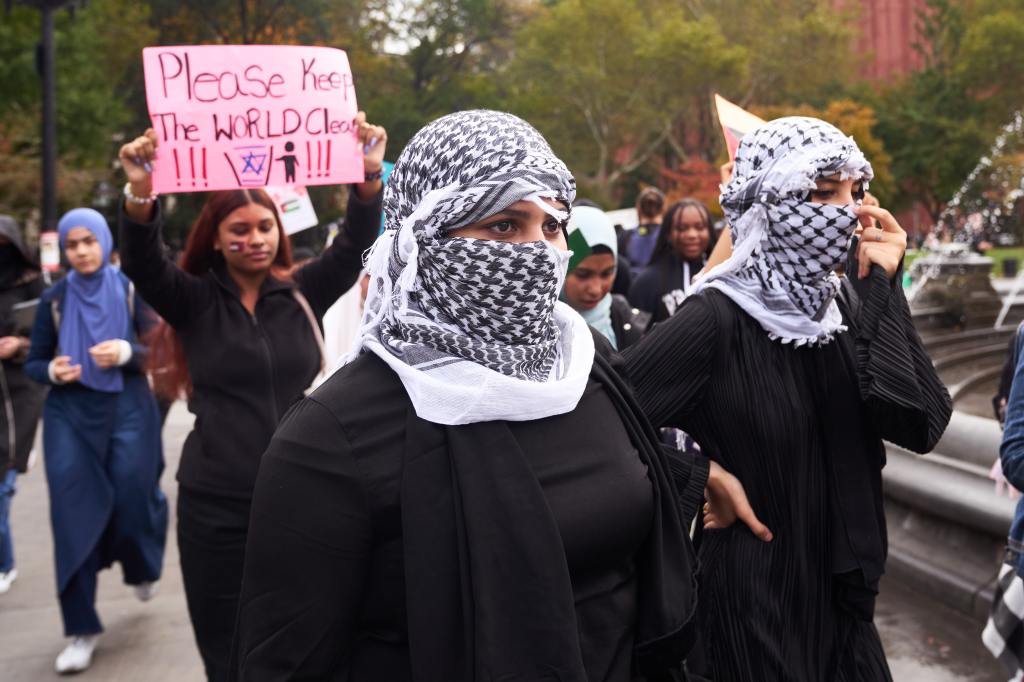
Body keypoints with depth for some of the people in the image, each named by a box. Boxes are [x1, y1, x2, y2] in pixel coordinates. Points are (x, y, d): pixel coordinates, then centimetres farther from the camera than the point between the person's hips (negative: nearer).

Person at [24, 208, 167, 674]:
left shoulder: (130, 290, 0)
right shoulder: (54, 299, 4)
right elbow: (32, 362, 8)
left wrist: (126, 352, -21)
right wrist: (52, 371, -14)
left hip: (128, 411, -1)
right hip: (70, 414, 1)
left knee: (132, 502, -1)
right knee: (74, 515, -4)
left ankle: (142, 569, 37)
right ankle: (81, 629, 5)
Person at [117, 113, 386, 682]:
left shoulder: (304, 294, 4)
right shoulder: (195, 302, 0)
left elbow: (355, 245, -6)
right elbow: (143, 263, -15)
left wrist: (369, 176, -25)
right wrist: (141, 194, -35)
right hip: (217, 506, -1)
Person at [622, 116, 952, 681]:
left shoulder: (845, 307, 0)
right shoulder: (716, 318, -20)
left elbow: (923, 427, -10)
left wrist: (881, 293, -14)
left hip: (842, 598, 6)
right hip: (752, 607, -6)